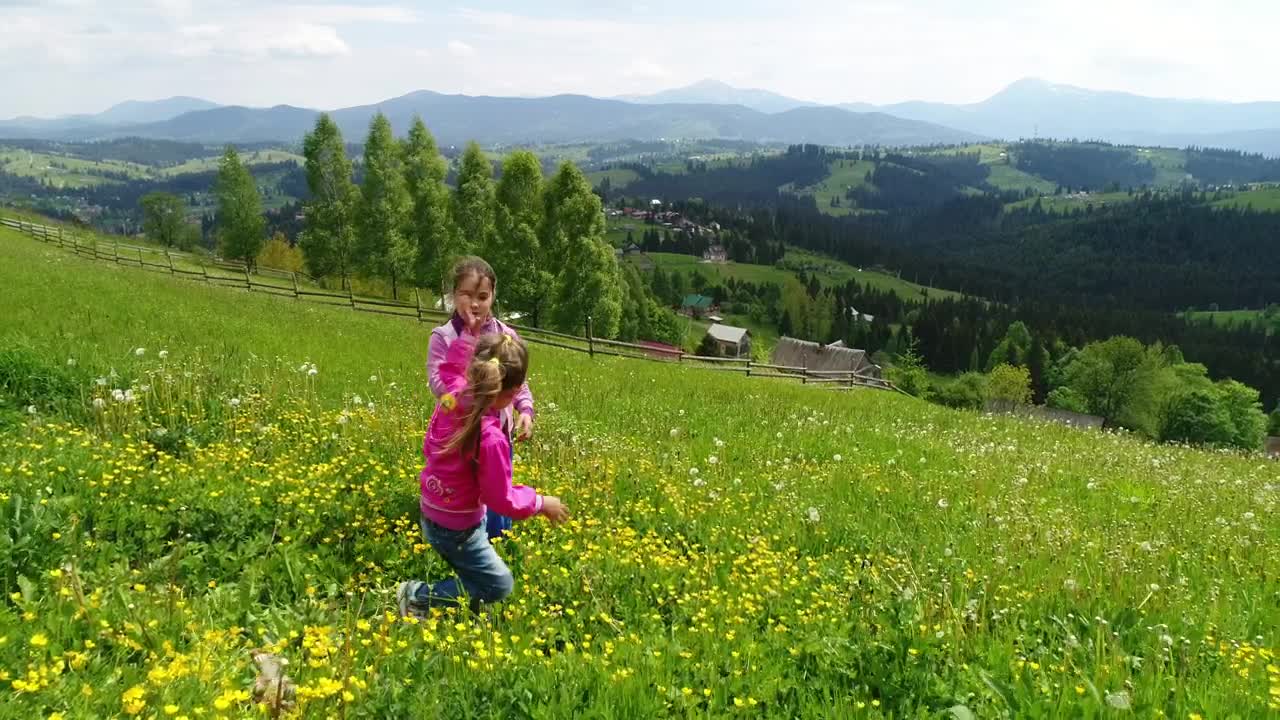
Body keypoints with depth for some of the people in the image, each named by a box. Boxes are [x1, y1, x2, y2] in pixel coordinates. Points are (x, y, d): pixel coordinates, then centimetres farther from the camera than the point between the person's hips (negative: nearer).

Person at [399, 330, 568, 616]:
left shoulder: (453, 396, -15)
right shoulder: (490, 438, -36)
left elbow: (451, 367, 13)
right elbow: (500, 499, -22)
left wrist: (468, 334, 14)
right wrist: (541, 503, -8)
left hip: (431, 512, 9)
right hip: (456, 528, -9)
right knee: (499, 585, 9)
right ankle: (418, 596, 8)